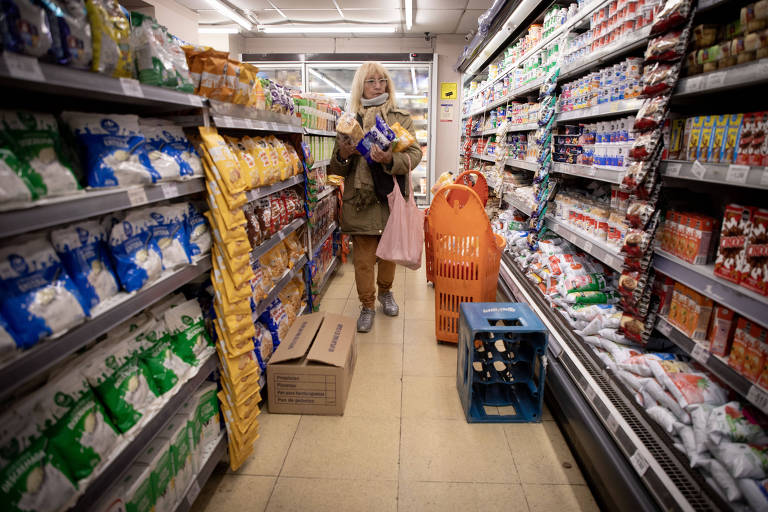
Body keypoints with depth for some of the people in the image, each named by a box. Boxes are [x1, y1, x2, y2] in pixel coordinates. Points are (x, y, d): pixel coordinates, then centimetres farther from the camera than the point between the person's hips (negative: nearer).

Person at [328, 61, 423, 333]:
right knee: (363, 257, 1)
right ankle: (367, 305, 19)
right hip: (360, 200, 0)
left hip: (391, 197, 1)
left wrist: (391, 159, -23)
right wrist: (342, 155, -14)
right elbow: (336, 169, 9)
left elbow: (415, 154, -4)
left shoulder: (401, 118, 6)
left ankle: (385, 292, 39)